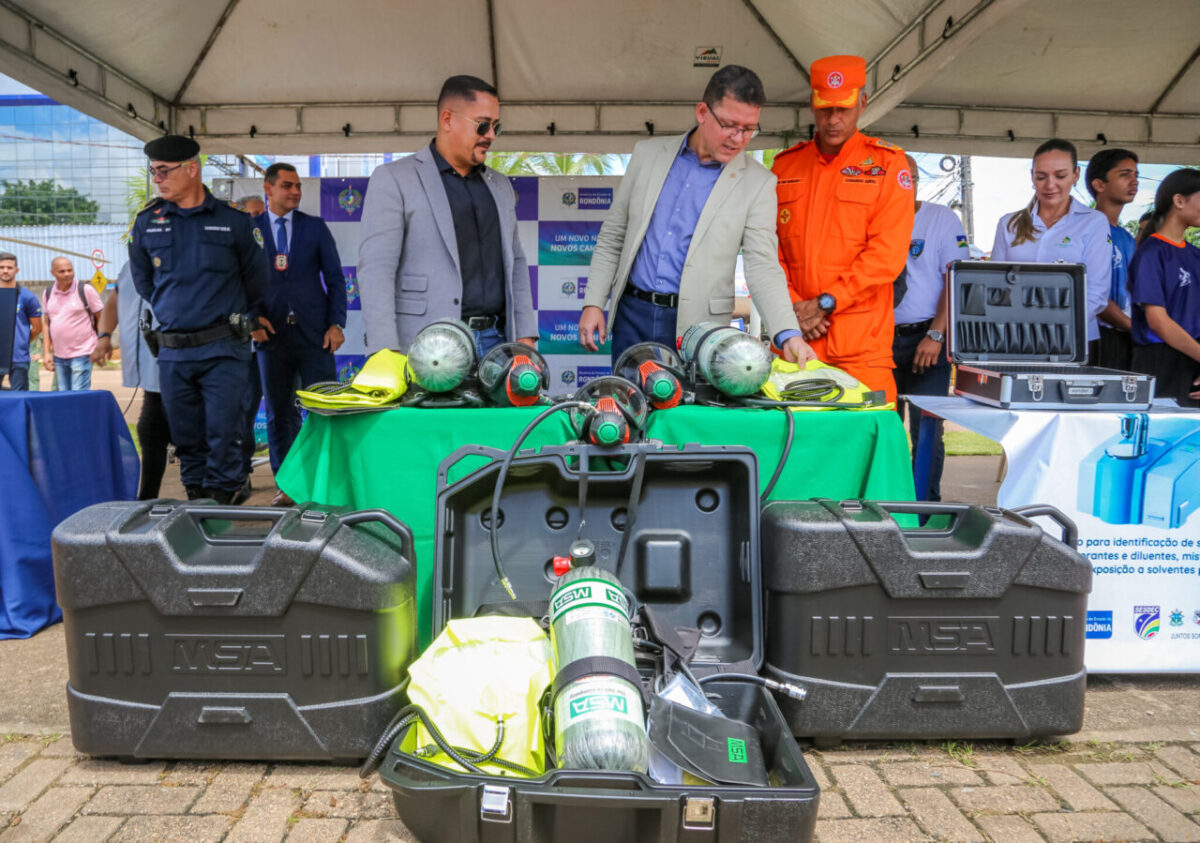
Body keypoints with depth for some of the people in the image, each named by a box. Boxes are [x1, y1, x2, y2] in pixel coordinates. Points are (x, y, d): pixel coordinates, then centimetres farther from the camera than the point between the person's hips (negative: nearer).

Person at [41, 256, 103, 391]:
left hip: (82, 353, -5)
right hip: (58, 356, 5)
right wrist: (46, 352, 8)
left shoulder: (85, 290, -6)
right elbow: (47, 323, 15)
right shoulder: (48, 293, 9)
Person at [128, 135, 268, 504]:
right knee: (186, 434, 9)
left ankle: (221, 499, 3)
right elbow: (142, 279, 22)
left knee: (223, 431, -6)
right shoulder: (147, 223, 7)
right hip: (172, 351, 3)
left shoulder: (233, 221, 0)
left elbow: (256, 280, 11)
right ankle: (195, 498, 19)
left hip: (223, 349, -3)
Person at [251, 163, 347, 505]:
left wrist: (336, 323, -3)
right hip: (272, 333, 0)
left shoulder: (315, 227, 9)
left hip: (314, 333, 0)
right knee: (279, 414, 7)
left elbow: (335, 278, 7)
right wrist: (251, 317, -7)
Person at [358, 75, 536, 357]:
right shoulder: (393, 179, 0)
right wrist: (386, 356, -17)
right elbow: (376, 270, -8)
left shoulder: (500, 186, 19)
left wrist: (525, 336, 9)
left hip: (496, 344, 5)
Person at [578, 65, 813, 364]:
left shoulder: (758, 183, -2)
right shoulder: (648, 154, 6)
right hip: (632, 315, 3)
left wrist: (789, 335, -22)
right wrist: (593, 303, 3)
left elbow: (762, 266, -8)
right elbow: (612, 236, 10)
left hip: (697, 326, -2)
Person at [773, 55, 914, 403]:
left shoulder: (887, 163, 4)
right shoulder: (785, 165, 14)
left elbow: (887, 253, -6)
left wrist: (825, 302, -11)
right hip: (794, 337, 3)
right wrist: (793, 306, -5)